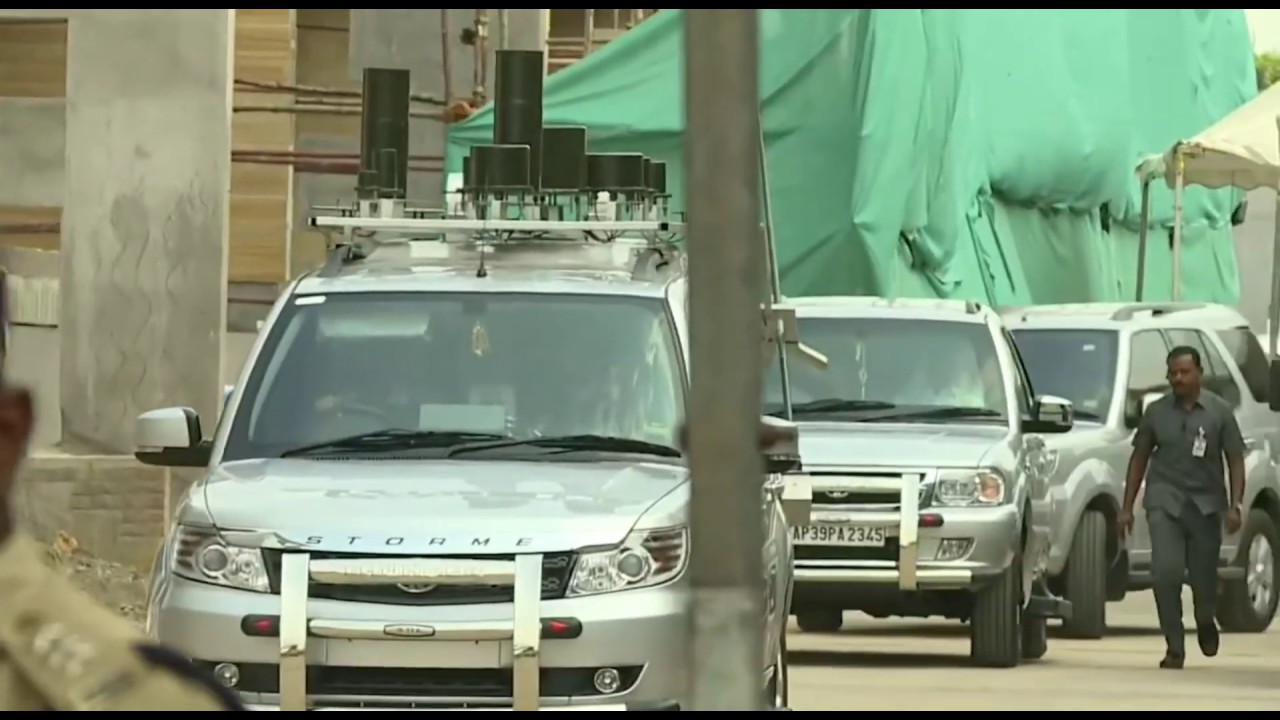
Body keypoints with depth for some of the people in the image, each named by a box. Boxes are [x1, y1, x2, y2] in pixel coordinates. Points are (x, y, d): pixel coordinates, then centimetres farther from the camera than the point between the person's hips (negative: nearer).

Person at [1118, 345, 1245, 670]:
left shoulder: (1219, 412, 2)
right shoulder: (1157, 412, 5)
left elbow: (1235, 460, 1)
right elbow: (1139, 458, 12)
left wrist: (1235, 505, -10)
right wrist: (1128, 506, 8)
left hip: (1206, 504, 0)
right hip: (1165, 500, 0)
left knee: (1204, 576, 6)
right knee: (1167, 571, -16)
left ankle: (1206, 623, 41)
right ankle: (1174, 648, -9)